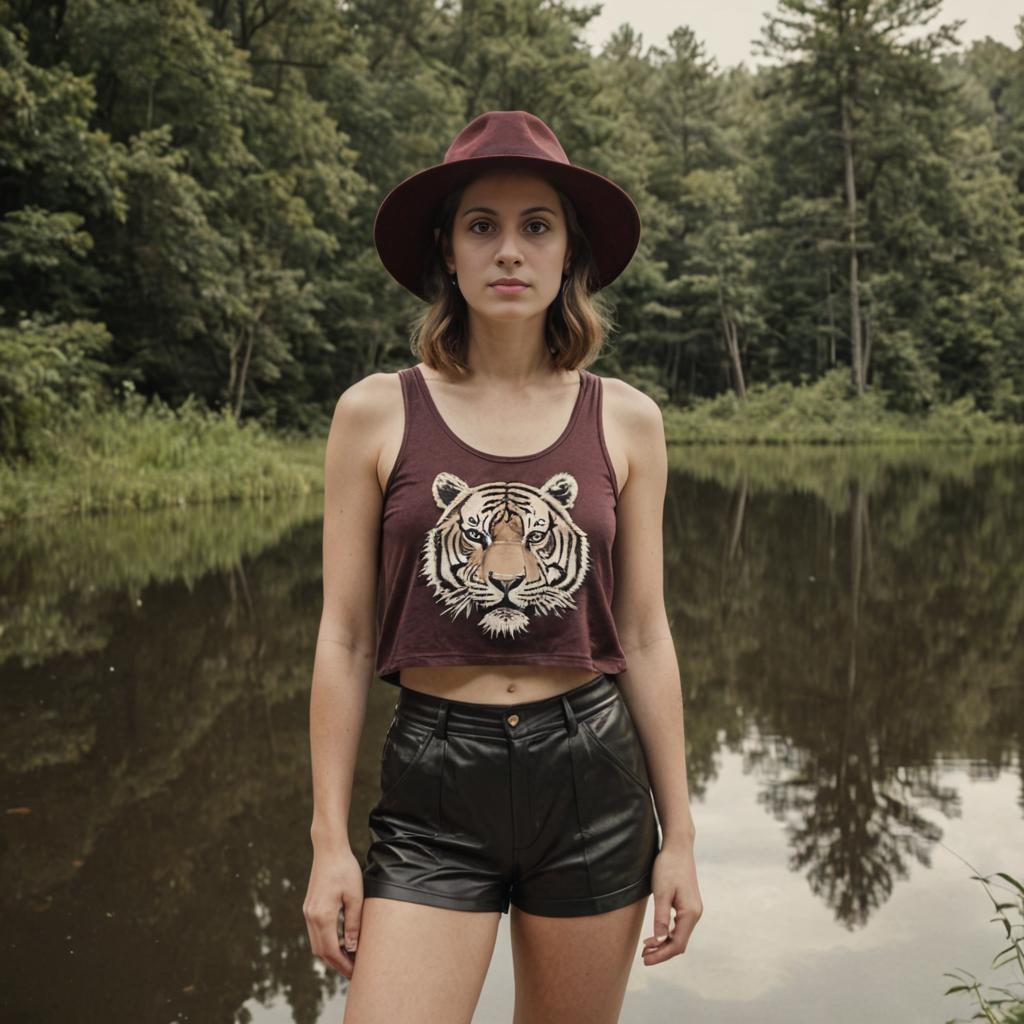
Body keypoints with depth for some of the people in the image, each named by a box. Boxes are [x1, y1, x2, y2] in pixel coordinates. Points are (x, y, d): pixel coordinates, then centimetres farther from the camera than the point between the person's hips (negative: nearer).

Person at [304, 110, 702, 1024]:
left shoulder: (625, 419, 2)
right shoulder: (377, 413, -2)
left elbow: (645, 636, 6)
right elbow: (344, 639, 0)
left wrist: (678, 834, 7)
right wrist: (330, 842, -1)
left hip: (593, 776, 2)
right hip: (434, 787, -1)